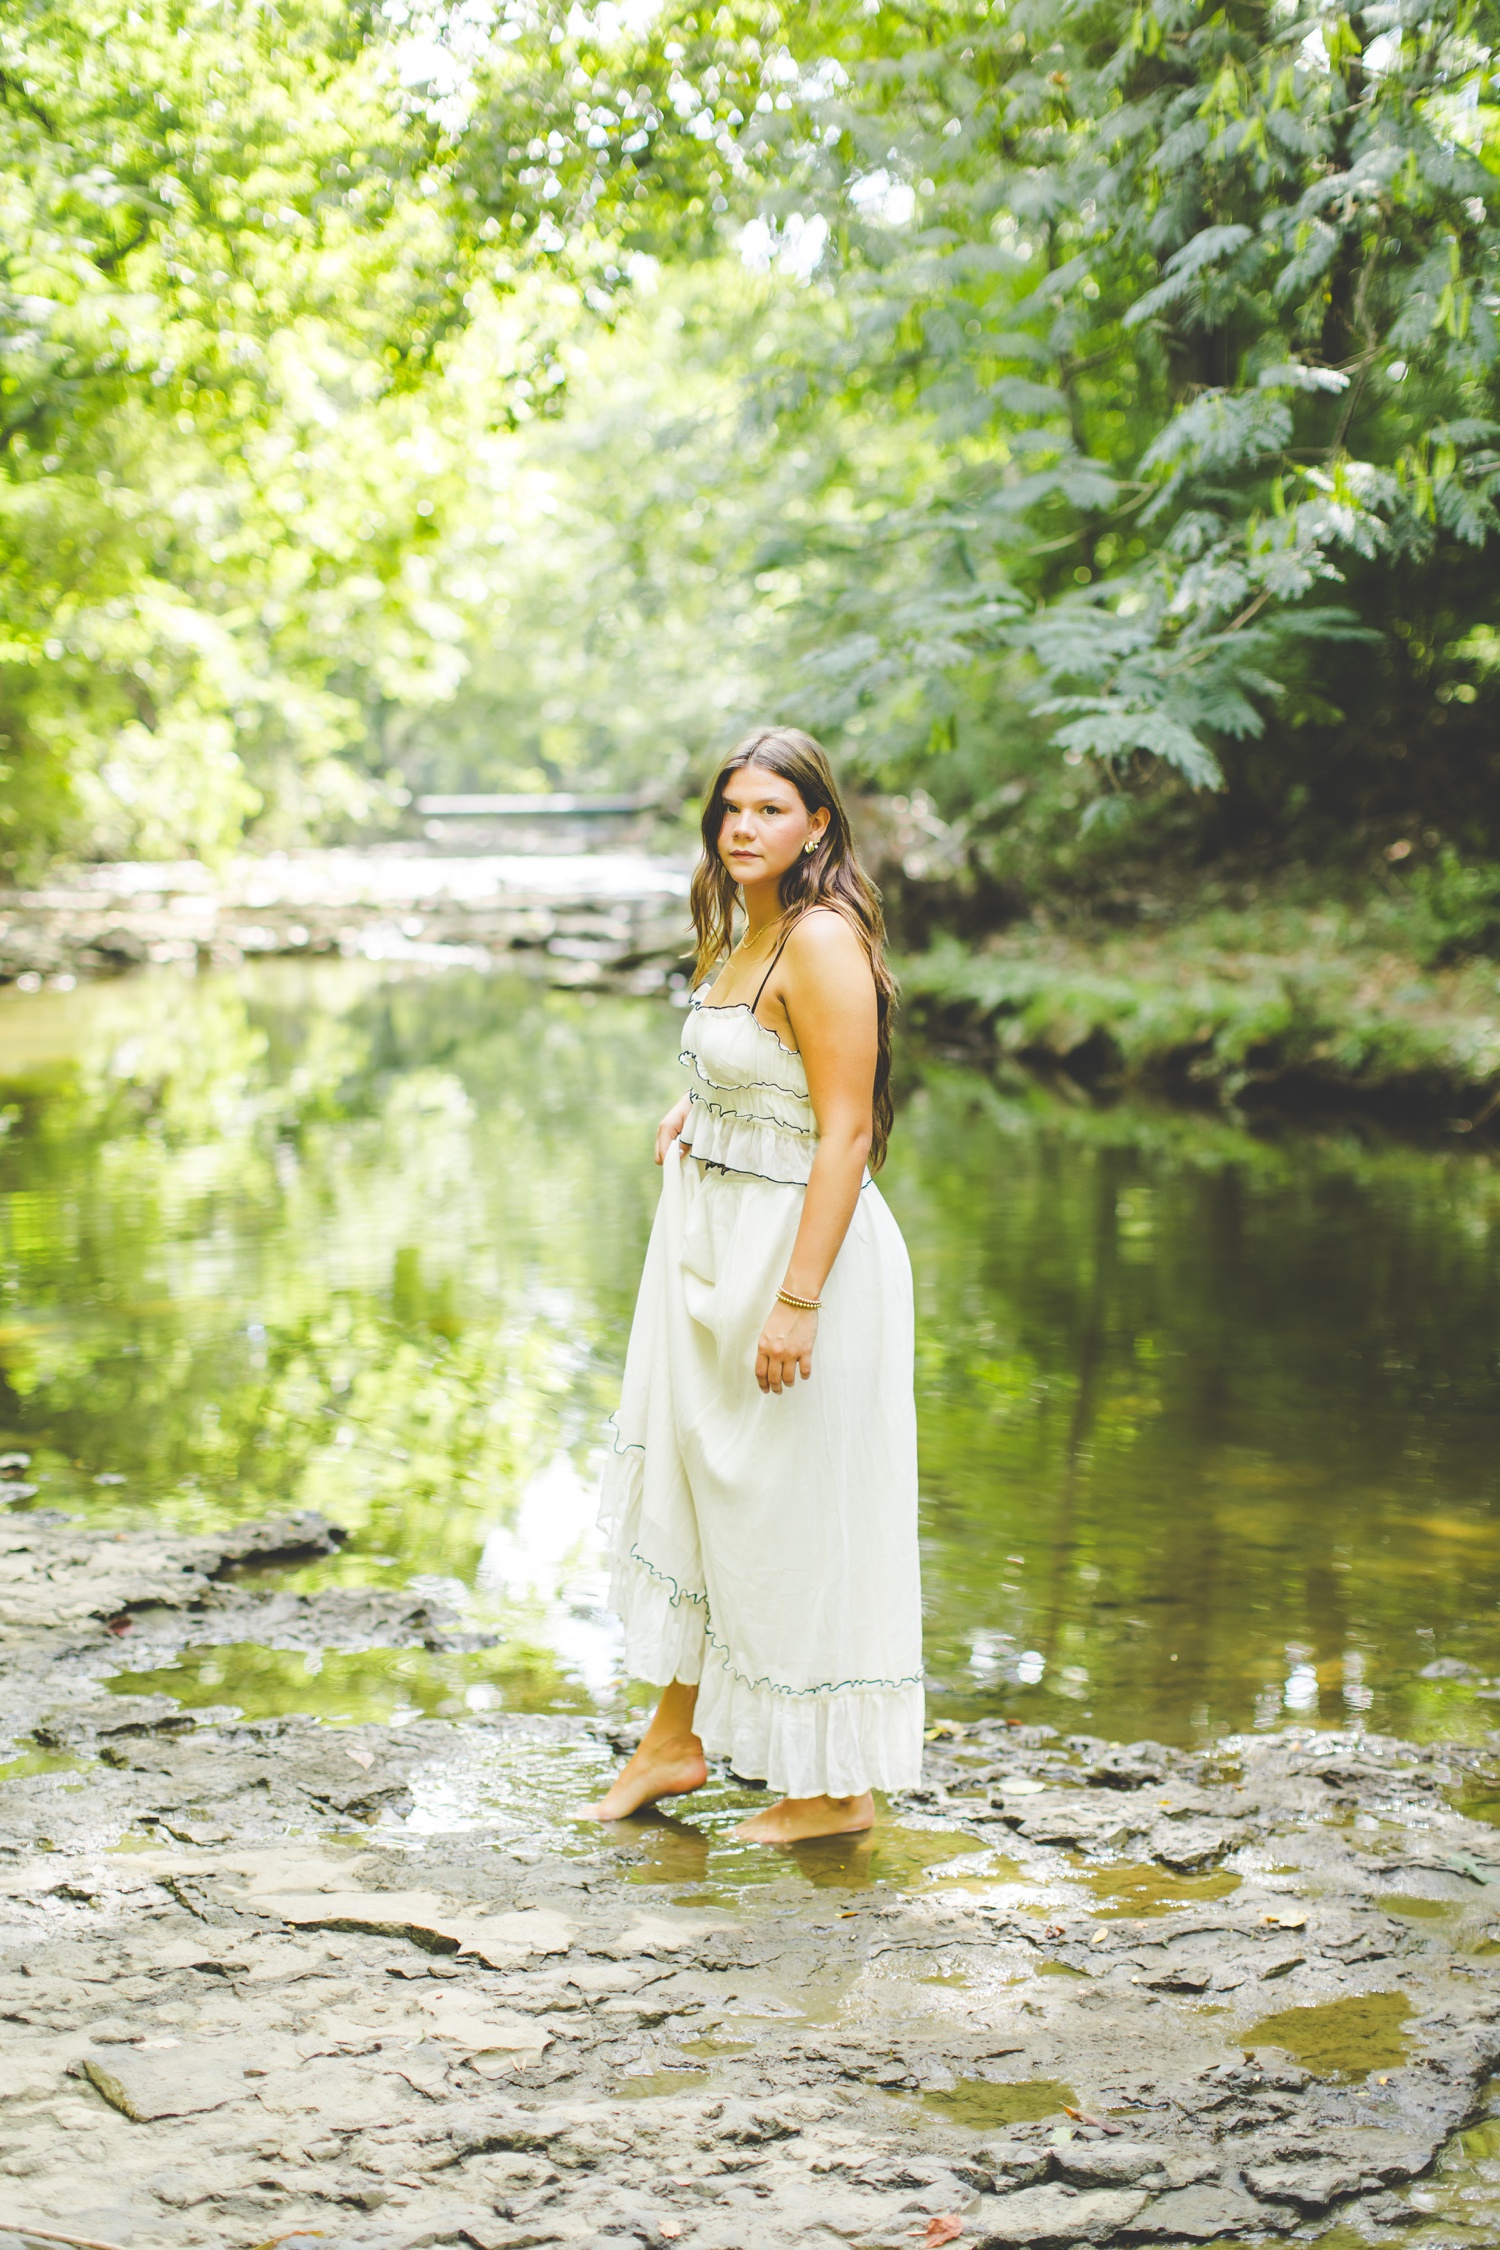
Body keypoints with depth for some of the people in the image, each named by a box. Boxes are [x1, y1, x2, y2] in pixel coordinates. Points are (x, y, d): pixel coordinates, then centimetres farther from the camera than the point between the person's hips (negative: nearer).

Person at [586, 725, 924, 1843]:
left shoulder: (823, 942, -18)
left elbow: (846, 1132, -22)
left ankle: (840, 1784, 15)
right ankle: (677, 1738, 32)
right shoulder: (747, 933, 11)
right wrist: (694, 1112, 8)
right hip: (709, 1242, 10)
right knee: (681, 1473, 17)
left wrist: (798, 1301, -25)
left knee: (797, 1510, 0)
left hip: (798, 1242, -10)